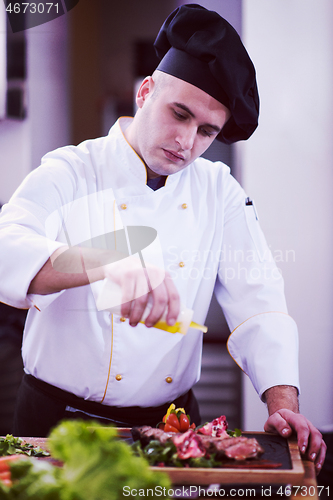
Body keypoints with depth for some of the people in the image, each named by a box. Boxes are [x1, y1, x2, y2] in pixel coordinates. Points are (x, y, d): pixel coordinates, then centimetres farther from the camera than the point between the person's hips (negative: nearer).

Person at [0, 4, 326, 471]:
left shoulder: (219, 190, 4)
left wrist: (284, 403, -14)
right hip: (63, 416, -3)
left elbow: (258, 301, 0)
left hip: (172, 421, 3)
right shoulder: (69, 173, -7)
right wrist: (106, 263, -43)